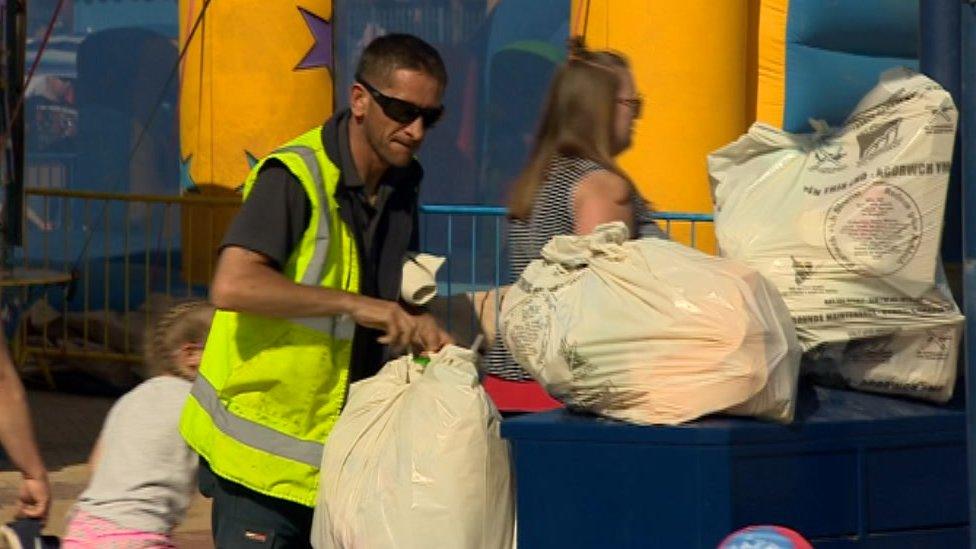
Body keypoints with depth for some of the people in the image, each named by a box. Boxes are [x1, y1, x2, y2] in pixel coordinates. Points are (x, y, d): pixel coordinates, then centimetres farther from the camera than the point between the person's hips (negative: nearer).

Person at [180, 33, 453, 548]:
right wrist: (354, 304, -30)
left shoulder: (401, 185, 9)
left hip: (343, 444, 7)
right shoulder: (295, 176, -16)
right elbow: (232, 286, -30)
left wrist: (416, 324, 1)